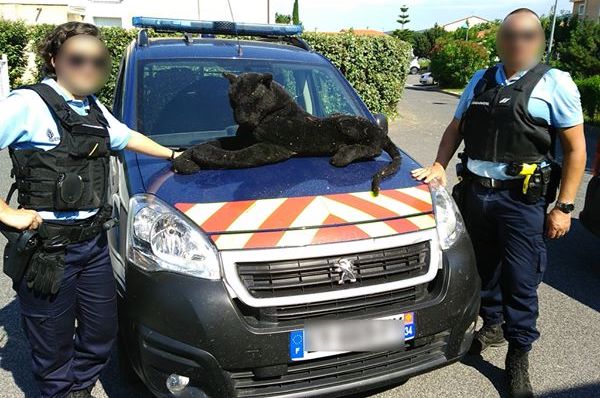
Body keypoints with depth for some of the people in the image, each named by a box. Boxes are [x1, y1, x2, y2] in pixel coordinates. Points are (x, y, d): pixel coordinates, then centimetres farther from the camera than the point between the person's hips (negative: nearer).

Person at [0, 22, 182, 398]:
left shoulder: (95, 109, 12)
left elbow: (127, 137, 29)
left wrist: (173, 155, 34)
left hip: (94, 240, 7)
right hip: (49, 248, -7)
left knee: (102, 330, 17)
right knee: (55, 342, 8)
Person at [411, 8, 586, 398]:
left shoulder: (555, 83, -4)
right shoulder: (480, 81, 10)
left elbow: (576, 149, -4)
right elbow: (455, 129, 19)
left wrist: (564, 206, -9)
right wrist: (440, 166, 2)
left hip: (522, 200, -4)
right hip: (475, 192, 5)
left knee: (520, 281, 2)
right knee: (484, 268, 18)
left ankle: (519, 359, 20)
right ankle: (493, 326, 42)